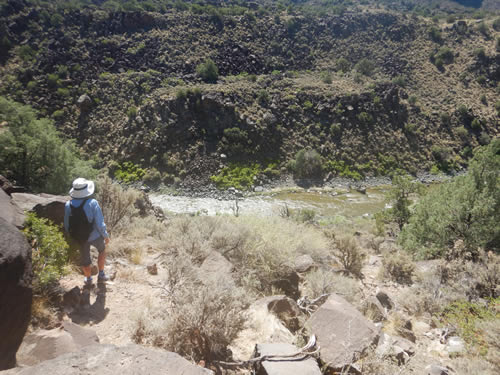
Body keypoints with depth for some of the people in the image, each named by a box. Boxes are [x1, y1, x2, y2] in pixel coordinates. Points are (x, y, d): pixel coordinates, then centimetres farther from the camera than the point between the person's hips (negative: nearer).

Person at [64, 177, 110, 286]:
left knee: (85, 259, 24)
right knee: (102, 250, 28)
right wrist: (106, 236, -5)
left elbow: (67, 225, -1)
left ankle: (88, 279, 45)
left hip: (79, 238, 3)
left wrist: (73, 235, 17)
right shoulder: (92, 203, -25)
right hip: (95, 236, -3)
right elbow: (100, 224, -21)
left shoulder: (68, 205, -12)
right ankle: (101, 275, 34)